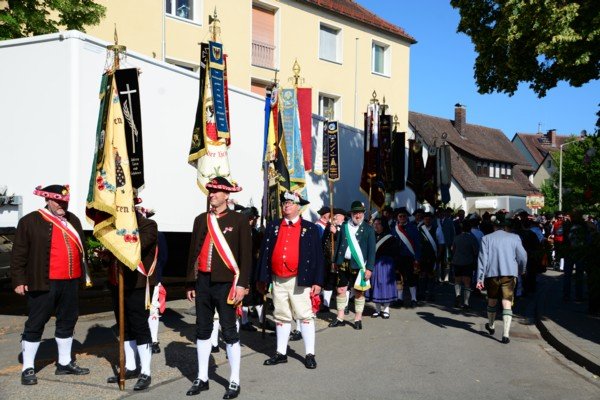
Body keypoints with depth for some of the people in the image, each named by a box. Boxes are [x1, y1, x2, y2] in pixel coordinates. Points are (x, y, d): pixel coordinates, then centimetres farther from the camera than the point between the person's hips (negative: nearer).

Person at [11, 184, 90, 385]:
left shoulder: (73, 220, 13)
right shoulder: (30, 221, -4)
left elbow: (82, 247, 19)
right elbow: (19, 254, -5)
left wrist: (84, 273, 15)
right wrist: (19, 280, -9)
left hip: (71, 281, 6)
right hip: (44, 283, -6)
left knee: (67, 322, 15)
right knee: (35, 324, 1)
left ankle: (65, 363, 28)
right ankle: (28, 368, 11)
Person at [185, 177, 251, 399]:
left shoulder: (239, 220, -2)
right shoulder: (201, 220, 11)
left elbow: (246, 254, -6)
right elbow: (193, 252, 13)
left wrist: (242, 284, -12)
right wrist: (190, 283, 10)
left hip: (225, 283, -5)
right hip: (203, 282, 5)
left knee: (229, 331, 2)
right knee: (202, 330, 11)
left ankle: (234, 381, 11)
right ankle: (202, 378, 23)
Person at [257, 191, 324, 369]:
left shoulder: (310, 229, 1)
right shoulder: (272, 227, 8)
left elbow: (318, 257, -1)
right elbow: (264, 253, 9)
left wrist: (317, 282, -7)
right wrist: (262, 279, 6)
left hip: (299, 281, -3)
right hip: (277, 280, 3)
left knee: (306, 316, 1)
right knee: (281, 317, 12)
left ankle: (310, 354, 10)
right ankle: (281, 353, 21)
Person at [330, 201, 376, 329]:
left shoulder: (368, 229, -1)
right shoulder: (344, 226, 7)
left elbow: (372, 250, -3)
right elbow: (338, 244, 11)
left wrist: (369, 268, -9)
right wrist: (335, 261, 7)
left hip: (359, 265, -3)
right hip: (343, 264, 3)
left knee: (359, 292, 5)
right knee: (340, 290, 8)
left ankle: (358, 319, 17)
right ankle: (340, 318, 19)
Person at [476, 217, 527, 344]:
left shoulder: (487, 238, 3)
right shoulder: (514, 238, 4)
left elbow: (483, 258, -3)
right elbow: (522, 256, 2)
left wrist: (480, 278, -4)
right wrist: (521, 271, 20)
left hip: (492, 273, 1)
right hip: (510, 273, -1)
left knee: (492, 301, 20)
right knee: (507, 303, -3)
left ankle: (491, 326, 40)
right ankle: (505, 334, -13)